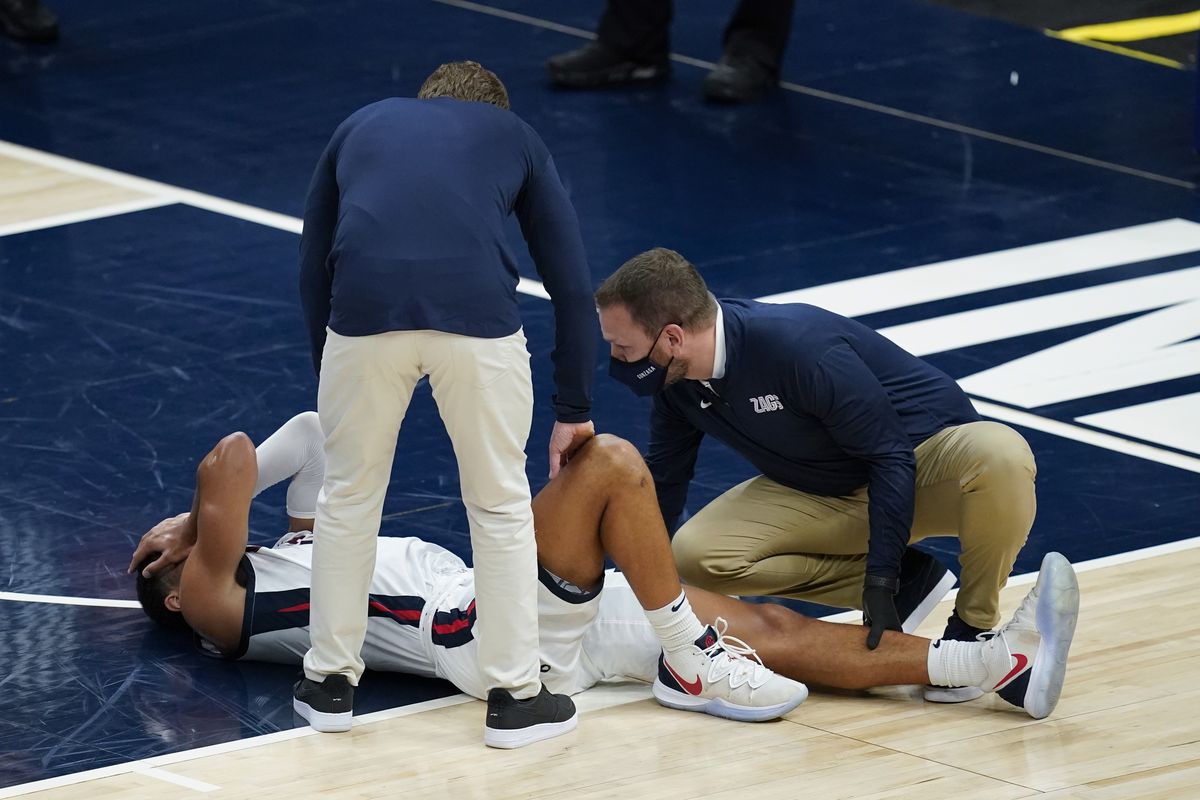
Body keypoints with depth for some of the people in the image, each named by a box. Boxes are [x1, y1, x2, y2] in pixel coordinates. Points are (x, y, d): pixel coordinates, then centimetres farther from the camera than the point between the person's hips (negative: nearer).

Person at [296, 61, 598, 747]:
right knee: (501, 505, 17)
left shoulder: (361, 128, 32)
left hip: (365, 312, 1)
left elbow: (313, 272, 29)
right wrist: (575, 412, 30)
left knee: (349, 497, 22)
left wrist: (336, 391, 38)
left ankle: (332, 681, 30)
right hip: (478, 314, -1)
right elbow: (573, 285, 23)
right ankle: (517, 696, 20)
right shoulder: (516, 137, 28)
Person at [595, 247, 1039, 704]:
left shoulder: (799, 345, -32)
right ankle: (906, 578, -6)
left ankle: (970, 631, -19)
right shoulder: (675, 381, -9)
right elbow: (663, 479, 9)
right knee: (696, 555, -17)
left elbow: (890, 458, -28)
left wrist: (881, 581, -31)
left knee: (1000, 457, -41)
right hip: (824, 496, 7)